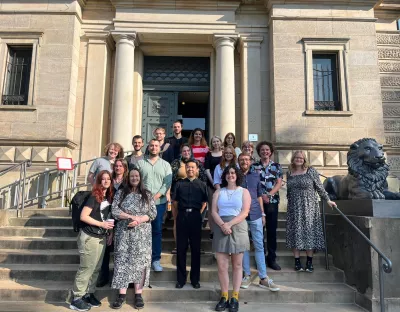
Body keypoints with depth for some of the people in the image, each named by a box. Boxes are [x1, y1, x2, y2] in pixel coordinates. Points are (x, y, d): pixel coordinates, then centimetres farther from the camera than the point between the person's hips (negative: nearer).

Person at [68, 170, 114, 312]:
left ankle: (88, 294, 25)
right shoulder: (94, 196, -13)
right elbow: (83, 216, -18)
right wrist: (101, 224, -19)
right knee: (87, 268, -2)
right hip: (90, 237, -7)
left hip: (102, 237, 7)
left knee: (96, 268, 11)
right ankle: (76, 298, 10)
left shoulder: (109, 197, 7)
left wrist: (110, 232, 8)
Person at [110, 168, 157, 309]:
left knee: (140, 262, 1)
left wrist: (139, 220, -15)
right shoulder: (120, 193, 5)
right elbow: (114, 211, -5)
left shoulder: (147, 194, 6)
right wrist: (132, 216, -14)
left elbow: (153, 213, -1)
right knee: (123, 261, 0)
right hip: (124, 233, 0)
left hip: (142, 234, 0)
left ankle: (138, 294, 10)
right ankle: (122, 294, 10)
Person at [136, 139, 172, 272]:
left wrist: (155, 196, -12)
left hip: (159, 202, 1)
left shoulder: (165, 165, 8)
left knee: (157, 231, 4)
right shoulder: (140, 163, 7)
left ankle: (155, 259, 13)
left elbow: (167, 183, 0)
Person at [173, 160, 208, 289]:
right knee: (181, 248, 6)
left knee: (196, 248, 7)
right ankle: (180, 278, 19)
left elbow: (204, 202, 6)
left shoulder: (202, 185, 5)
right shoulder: (180, 184, 7)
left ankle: (195, 279, 20)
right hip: (182, 216, 1)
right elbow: (175, 201, 8)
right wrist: (180, 214, 2)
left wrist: (199, 213, -3)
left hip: (195, 217, 0)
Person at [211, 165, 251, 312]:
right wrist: (222, 225, -14)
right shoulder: (218, 192, 12)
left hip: (238, 228, -1)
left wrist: (230, 224, -15)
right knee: (222, 265, 0)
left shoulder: (244, 192, 6)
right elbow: (214, 212, 3)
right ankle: (224, 297, 11)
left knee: (237, 265, 5)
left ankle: (235, 297, 13)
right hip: (221, 228, 2)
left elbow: (244, 212, -5)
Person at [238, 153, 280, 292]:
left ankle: (263, 278, 10)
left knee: (259, 246, 4)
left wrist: (263, 213, 11)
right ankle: (247, 275, 18)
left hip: (255, 214, 2)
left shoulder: (256, 175, 9)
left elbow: (259, 196, 14)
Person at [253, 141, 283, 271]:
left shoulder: (277, 166, 7)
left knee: (272, 230, 4)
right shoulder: (254, 166, 5)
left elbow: (279, 183, 0)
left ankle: (272, 259, 14)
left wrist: (269, 194, -13)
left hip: (272, 201, 1)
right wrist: (261, 195, -12)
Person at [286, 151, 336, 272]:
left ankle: (309, 261, 7)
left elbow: (319, 187, 2)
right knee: (295, 232, 1)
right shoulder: (289, 173, 9)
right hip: (294, 208, 3)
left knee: (309, 231, -1)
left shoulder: (311, 171, 0)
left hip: (309, 206, -2)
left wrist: (327, 200, 1)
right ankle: (297, 261, 8)